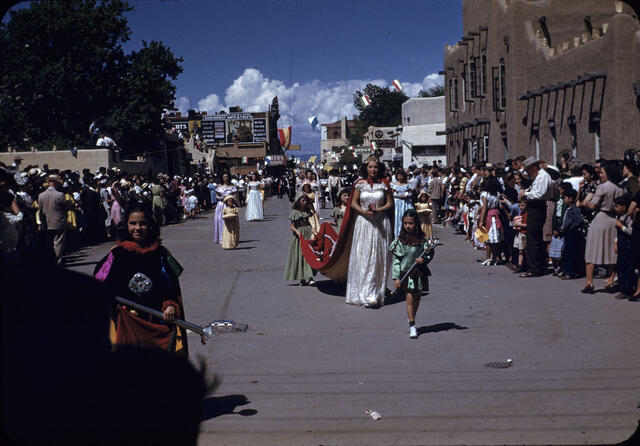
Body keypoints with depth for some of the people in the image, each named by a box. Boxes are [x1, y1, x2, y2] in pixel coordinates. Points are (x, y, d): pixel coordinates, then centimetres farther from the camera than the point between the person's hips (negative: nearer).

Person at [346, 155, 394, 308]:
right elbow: (353, 203, 6)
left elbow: (390, 204, 6)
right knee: (363, 258, -5)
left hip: (381, 224, 0)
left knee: (379, 259, 0)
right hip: (364, 223, 0)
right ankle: (366, 295, -2)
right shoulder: (360, 184, 4)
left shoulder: (384, 184, 4)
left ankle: (377, 294, 7)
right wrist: (364, 211, -12)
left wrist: (378, 210, -11)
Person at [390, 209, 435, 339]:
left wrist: (424, 259, -17)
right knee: (410, 298, -4)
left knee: (417, 297, 12)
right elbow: (396, 260, -5)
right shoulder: (400, 240, -7)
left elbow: (430, 254, 6)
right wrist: (396, 277, -9)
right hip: (406, 273, -2)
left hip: (420, 272, 2)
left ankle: (411, 317, 36)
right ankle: (412, 326, 3)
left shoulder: (423, 239, -5)